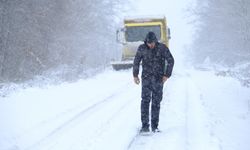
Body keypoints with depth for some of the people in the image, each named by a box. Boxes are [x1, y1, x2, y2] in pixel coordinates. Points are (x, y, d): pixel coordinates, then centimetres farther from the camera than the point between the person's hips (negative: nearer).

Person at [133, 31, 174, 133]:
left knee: (156, 102, 4)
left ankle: (154, 126, 11)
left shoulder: (162, 48, -5)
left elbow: (170, 61, -3)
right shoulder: (142, 48, -1)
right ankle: (145, 125, -12)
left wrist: (167, 75, -8)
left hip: (158, 79, 0)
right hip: (146, 79, 0)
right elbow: (136, 61, 11)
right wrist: (135, 75, 12)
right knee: (145, 101, -11)